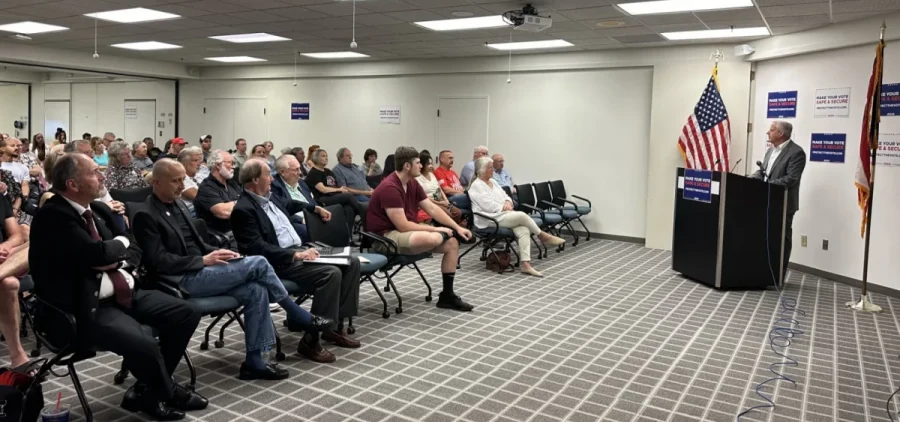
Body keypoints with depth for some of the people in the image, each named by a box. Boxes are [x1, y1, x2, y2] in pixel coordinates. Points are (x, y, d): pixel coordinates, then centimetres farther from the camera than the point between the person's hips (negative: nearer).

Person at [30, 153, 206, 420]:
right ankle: (168, 393, 5)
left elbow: (133, 250, 14)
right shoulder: (52, 216, -16)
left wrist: (117, 262, -9)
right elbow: (99, 253, -27)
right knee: (145, 346, -30)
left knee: (187, 313, 1)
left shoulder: (99, 209, 10)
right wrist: (120, 242, -5)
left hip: (119, 293, 9)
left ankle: (147, 390, 12)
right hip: (84, 307, -9)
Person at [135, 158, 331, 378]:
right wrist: (203, 260, -19)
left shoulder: (177, 205, 16)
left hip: (198, 272, 8)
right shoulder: (146, 216, -10)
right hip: (181, 280, -8)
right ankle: (301, 317, -2)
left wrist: (215, 252, 1)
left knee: (255, 290, -15)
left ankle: (254, 361, -10)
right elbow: (159, 261, -17)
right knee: (257, 263, -18)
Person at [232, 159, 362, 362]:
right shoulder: (243, 209, -15)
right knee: (331, 273, -29)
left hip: (298, 251, 10)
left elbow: (288, 206, 37)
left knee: (351, 263, 0)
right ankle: (310, 341, -21)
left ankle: (335, 326, 4)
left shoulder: (270, 197, 13)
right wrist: (295, 255, -28)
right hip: (279, 263, -10)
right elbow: (258, 248, -23)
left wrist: (316, 208, 38)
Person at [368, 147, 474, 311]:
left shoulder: (412, 183, 6)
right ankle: (443, 234, 3)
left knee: (452, 243, -1)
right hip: (386, 237, -10)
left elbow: (432, 209, 9)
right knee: (433, 238, -37)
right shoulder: (389, 187, -23)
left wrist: (457, 227, 1)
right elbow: (403, 226, -25)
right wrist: (435, 229, -17)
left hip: (407, 231, 10)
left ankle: (447, 295, 5)